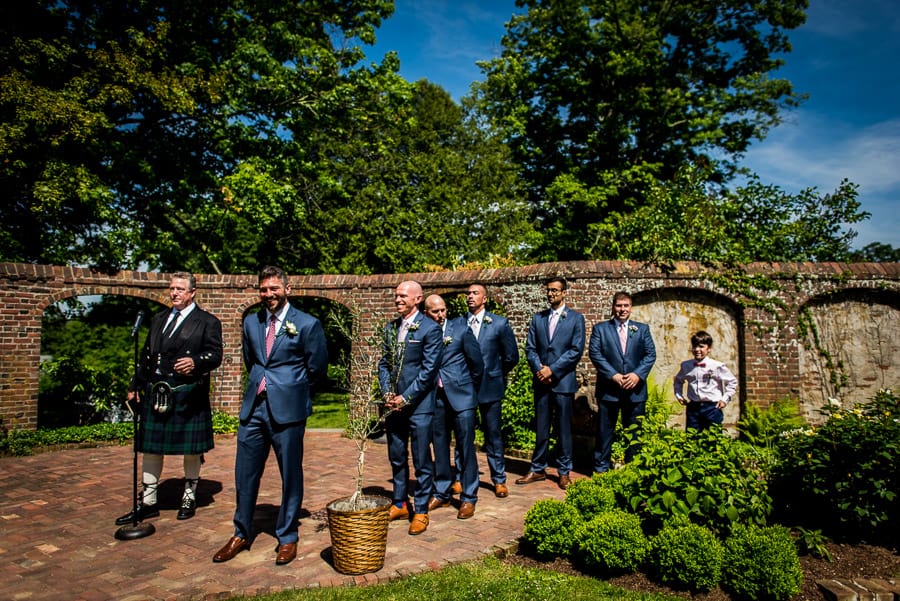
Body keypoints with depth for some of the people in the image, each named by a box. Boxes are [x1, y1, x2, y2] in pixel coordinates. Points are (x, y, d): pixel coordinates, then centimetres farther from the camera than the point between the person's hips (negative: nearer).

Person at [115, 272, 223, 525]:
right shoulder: (158, 319, 16)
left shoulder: (207, 322, -1)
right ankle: (148, 502, 21)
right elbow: (146, 355, 18)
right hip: (155, 393, 5)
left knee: (191, 449, 6)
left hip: (188, 395, -5)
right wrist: (135, 386, 13)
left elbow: (215, 355, -9)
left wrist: (195, 362, -29)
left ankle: (189, 498, 23)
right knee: (150, 447, 10)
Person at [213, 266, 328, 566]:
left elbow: (317, 369, 2)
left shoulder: (307, 324, -6)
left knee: (291, 476, 6)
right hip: (253, 407, 5)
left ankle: (287, 538, 23)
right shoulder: (251, 322, 10)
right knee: (245, 474, 12)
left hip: (287, 409, -5)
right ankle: (241, 534, 31)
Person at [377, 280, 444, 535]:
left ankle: (421, 511, 16)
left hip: (418, 404, -6)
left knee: (421, 461, 3)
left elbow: (429, 370, -13)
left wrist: (405, 398, -14)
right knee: (397, 458, 16)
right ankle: (400, 504, 31)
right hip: (394, 404, 6)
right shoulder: (390, 328, 11)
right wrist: (387, 393, -2)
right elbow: (384, 363, 13)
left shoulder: (430, 329, -9)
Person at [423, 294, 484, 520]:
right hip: (436, 398, 3)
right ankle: (441, 494, 26)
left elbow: (477, 362, 3)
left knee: (466, 447, 1)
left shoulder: (461, 328, -2)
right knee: (440, 447, 12)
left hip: (461, 395, -2)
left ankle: (468, 498, 12)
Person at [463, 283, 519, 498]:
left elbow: (511, 356, 3)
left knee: (493, 435, 7)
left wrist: (496, 374, 8)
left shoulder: (499, 323, -2)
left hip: (489, 387, -1)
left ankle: (499, 480, 19)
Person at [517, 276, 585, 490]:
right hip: (542, 381, 3)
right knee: (541, 428, 8)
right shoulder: (538, 318, 12)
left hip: (563, 381, -3)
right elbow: (530, 348, 8)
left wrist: (552, 369, -12)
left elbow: (576, 350, -6)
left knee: (564, 429, 5)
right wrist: (539, 369, -9)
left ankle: (564, 472, 16)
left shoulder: (576, 318, 2)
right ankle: (538, 470, 18)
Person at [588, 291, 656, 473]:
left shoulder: (642, 329, 11)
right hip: (608, 388, -2)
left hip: (635, 388, 2)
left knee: (634, 431, 9)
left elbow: (651, 354, 3)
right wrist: (613, 375, -15)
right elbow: (594, 353, -6)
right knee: (605, 430, 5)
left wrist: (638, 374, -13)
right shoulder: (600, 328, 5)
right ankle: (601, 468, 15)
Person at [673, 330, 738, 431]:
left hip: (712, 407, -3)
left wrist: (725, 399, -2)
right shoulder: (686, 365, 4)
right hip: (693, 407, 3)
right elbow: (678, 380, 23)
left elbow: (732, 382, 4)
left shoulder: (717, 366, -5)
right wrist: (679, 395, 12)